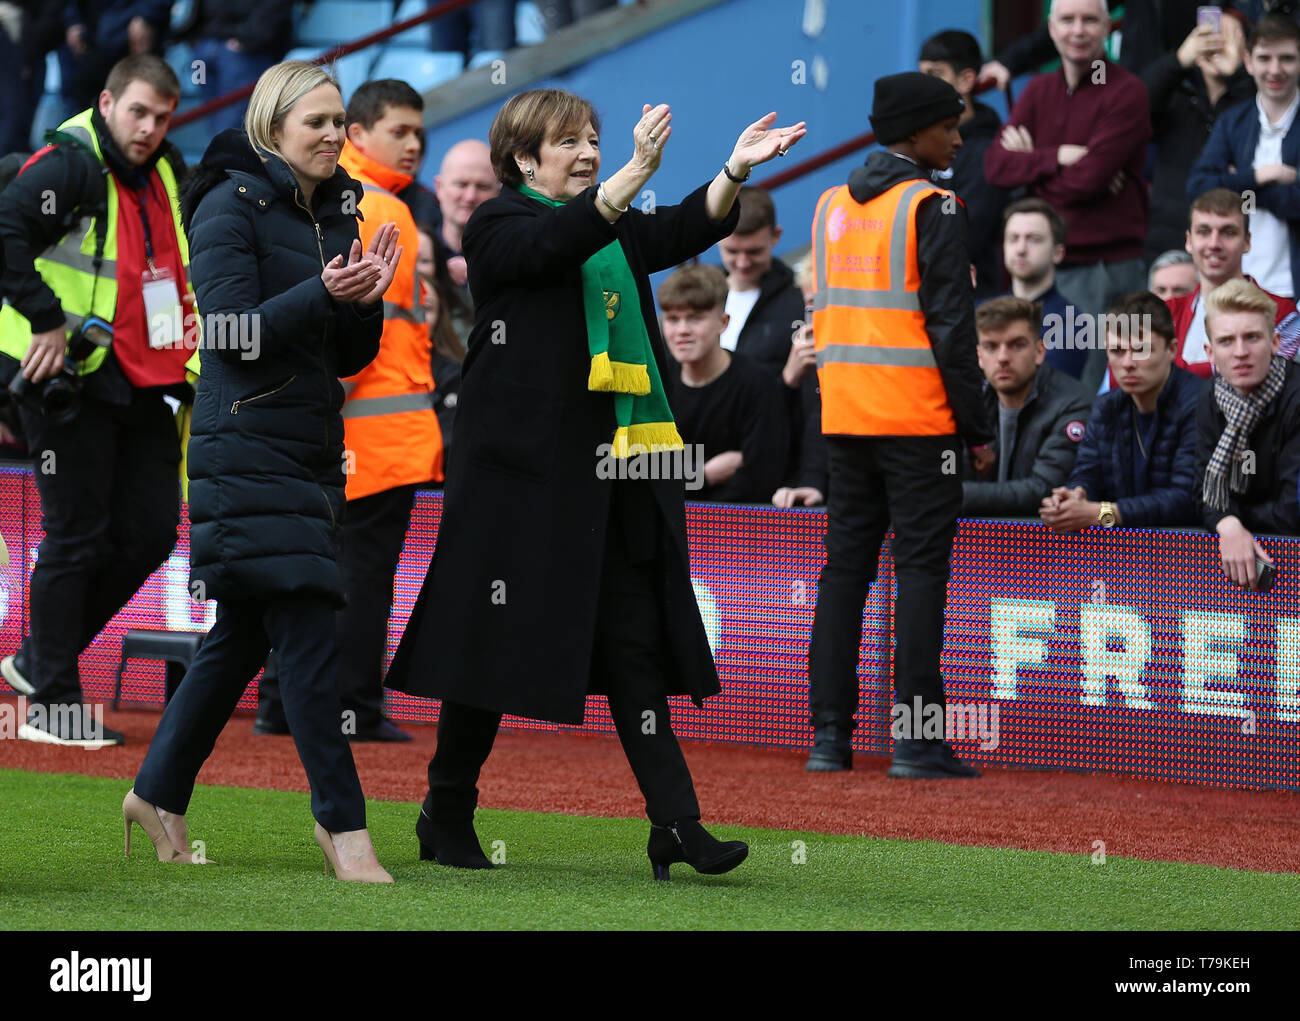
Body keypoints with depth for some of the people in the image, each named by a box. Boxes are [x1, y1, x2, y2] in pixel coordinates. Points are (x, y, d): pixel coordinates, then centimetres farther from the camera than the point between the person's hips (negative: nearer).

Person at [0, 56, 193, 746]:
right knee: (78, 540, -5)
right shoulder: (69, 165, -13)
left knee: (150, 534, 7)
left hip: (143, 385, 8)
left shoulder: (167, 172, 13)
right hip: (69, 380, -8)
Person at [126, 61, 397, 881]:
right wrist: (323, 295, -26)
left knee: (241, 635, 12)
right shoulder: (233, 206, -8)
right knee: (308, 634, -12)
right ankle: (342, 823, -10)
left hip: (312, 450, 8)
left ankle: (159, 793, 24)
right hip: (249, 451, -8)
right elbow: (231, 331, -16)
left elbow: (346, 358, 14)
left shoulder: (333, 217, 14)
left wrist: (367, 299, -5)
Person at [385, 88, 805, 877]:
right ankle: (447, 816, 14)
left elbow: (687, 230, 3)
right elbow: (556, 243, -22)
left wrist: (737, 170, -16)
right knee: (496, 636, 0)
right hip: (526, 463, -6)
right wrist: (636, 174, -35)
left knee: (635, 641, 0)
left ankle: (676, 824, -6)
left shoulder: (618, 227, 19)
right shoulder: (502, 225, -1)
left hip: (617, 466, 6)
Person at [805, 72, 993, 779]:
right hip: (916, 418, -6)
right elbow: (949, 324, -12)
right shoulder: (931, 207, -9)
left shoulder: (831, 204, 13)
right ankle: (917, 740, -7)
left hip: (844, 416, 6)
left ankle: (829, 734, 7)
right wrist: (977, 428, -8)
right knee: (921, 567, -4)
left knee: (844, 564, 9)